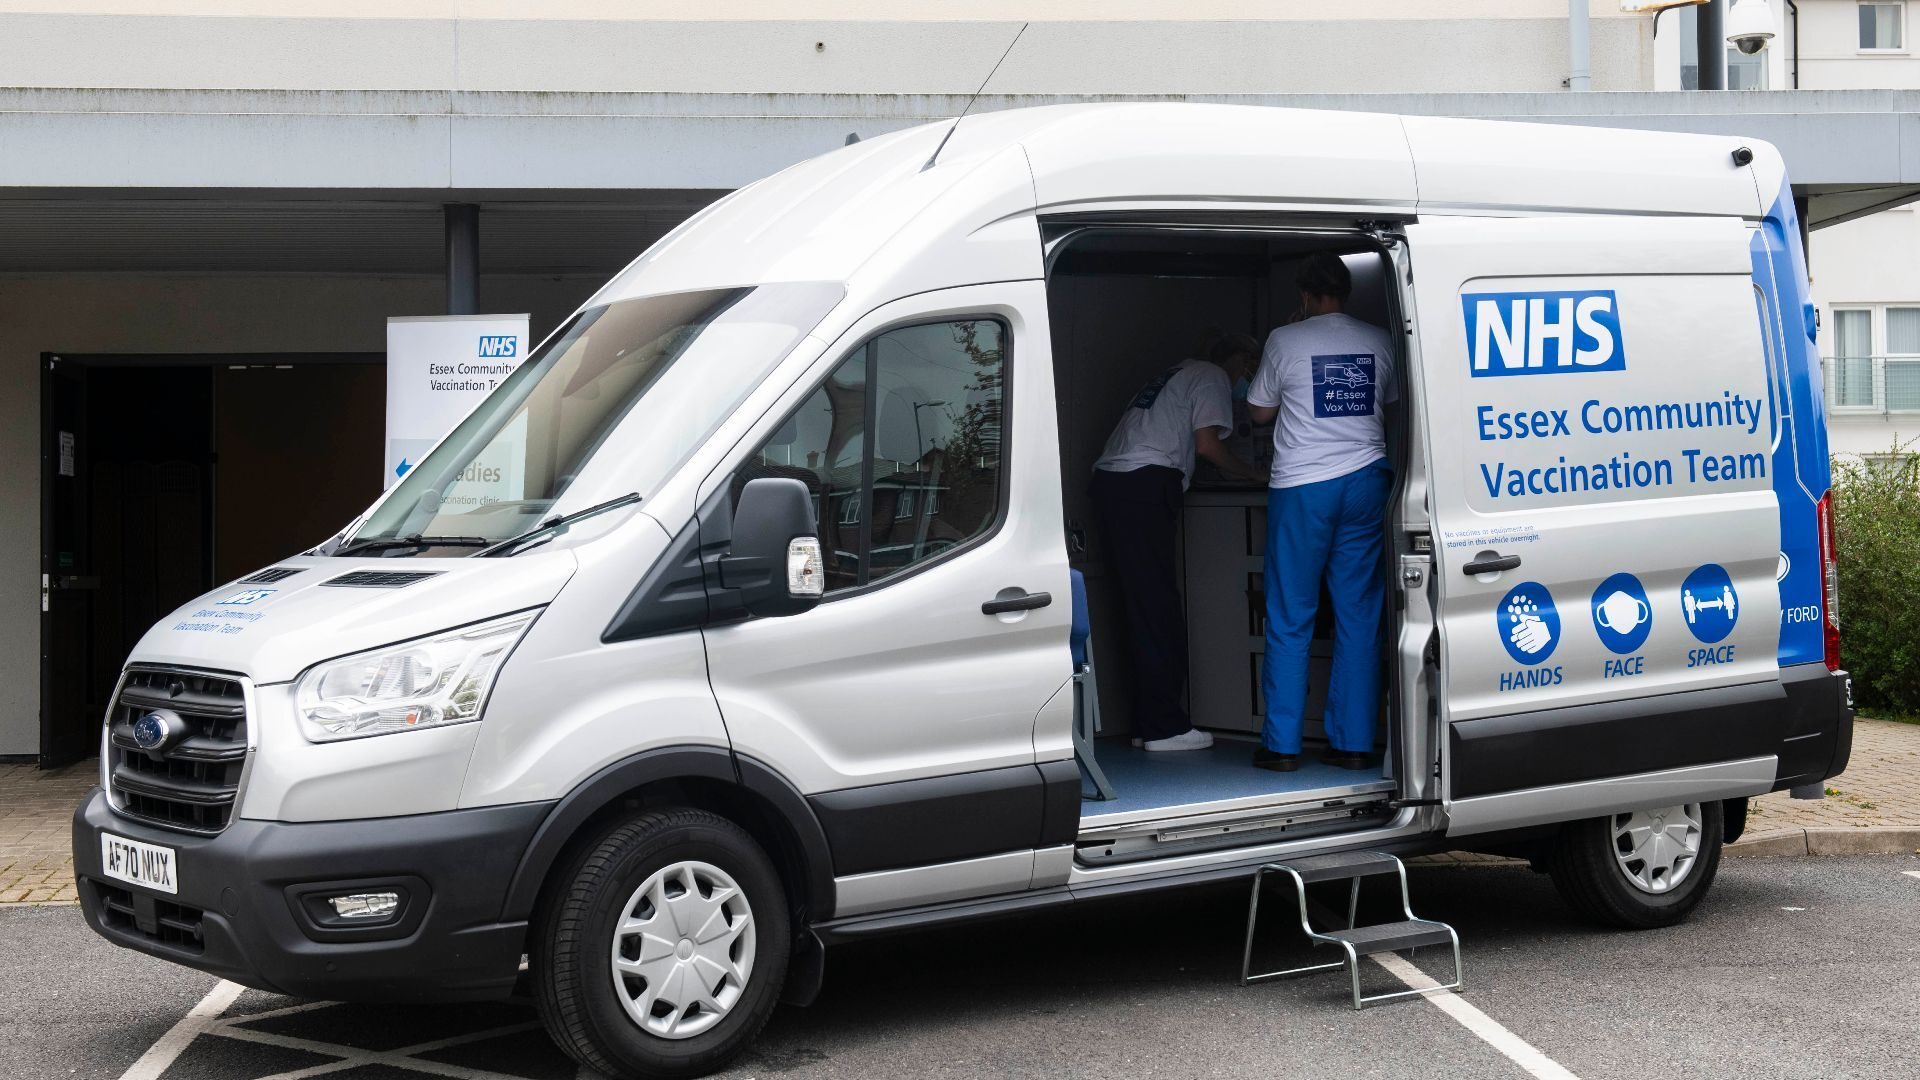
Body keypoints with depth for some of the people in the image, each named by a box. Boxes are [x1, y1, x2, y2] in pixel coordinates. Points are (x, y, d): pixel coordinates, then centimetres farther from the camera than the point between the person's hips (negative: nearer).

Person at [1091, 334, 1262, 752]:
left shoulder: (1179, 373, 30)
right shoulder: (1213, 378, 3)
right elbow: (1207, 445, -7)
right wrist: (1248, 473, 9)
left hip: (1109, 479, 9)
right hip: (1144, 485, -9)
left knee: (1143, 607, 9)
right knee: (1156, 607, -8)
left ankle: (1149, 724, 10)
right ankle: (1163, 727, -8)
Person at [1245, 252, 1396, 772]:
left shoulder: (1285, 340, -3)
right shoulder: (1379, 341, 6)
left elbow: (1259, 412, 8)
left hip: (1302, 486, -3)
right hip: (1366, 482, 3)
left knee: (1289, 621, 3)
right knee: (1359, 616, 6)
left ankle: (1282, 744, 3)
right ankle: (1354, 743, 5)